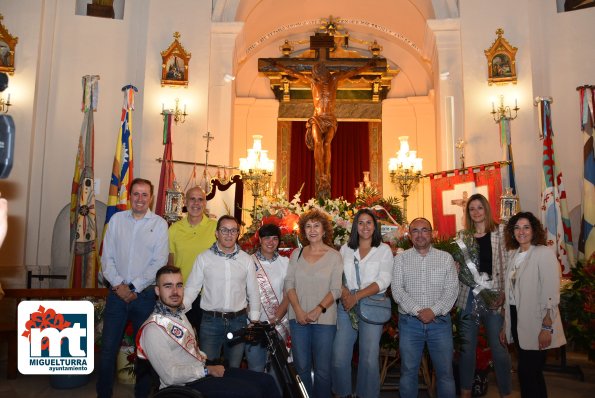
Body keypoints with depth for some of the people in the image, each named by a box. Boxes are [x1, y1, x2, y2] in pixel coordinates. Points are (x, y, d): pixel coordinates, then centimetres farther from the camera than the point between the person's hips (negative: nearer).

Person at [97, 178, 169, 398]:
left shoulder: (159, 224, -2)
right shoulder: (116, 219, 5)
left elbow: (159, 263, -7)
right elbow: (107, 257, 3)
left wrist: (134, 288, -10)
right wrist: (118, 285, -8)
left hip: (145, 294, -2)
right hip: (117, 292, 2)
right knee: (108, 347, 5)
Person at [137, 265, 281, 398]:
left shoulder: (179, 314, 12)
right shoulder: (153, 328, -17)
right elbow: (170, 376, -22)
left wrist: (205, 358, 6)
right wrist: (207, 370, -14)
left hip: (204, 369, 9)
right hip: (188, 385, -9)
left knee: (267, 382, 0)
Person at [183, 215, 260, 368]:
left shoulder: (246, 259, 4)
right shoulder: (204, 258, -1)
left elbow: (253, 291, 8)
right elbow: (192, 288, -2)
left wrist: (254, 321, 6)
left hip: (238, 321, 2)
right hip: (211, 321, -2)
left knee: (234, 369, 14)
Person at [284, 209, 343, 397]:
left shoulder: (334, 256, -1)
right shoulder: (297, 254, 6)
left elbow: (336, 290, -5)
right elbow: (289, 284, 3)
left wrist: (319, 309, -16)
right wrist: (298, 310, -9)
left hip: (324, 319, -2)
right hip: (298, 317, 2)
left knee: (322, 368, 3)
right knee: (301, 366, 8)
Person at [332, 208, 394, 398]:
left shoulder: (384, 249, 5)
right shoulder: (346, 249, 13)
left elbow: (384, 280, -6)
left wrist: (357, 296, -15)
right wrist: (344, 292, -14)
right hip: (346, 305, 2)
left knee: (369, 358, -1)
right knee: (339, 357, 0)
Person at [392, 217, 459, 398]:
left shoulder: (446, 258, 5)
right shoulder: (401, 259, 5)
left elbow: (452, 289, -2)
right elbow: (397, 290, -3)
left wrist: (434, 310, -15)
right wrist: (417, 311, -15)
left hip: (440, 321, 0)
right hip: (409, 322, 0)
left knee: (445, 372, 6)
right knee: (408, 371, 9)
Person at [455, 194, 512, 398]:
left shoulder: (499, 231, 3)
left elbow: (506, 265, -1)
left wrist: (503, 293, -9)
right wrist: (457, 294, 4)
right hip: (468, 295, 3)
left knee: (498, 345, 1)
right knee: (467, 345, 9)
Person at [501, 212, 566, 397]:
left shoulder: (544, 253, -11)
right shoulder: (514, 255, 10)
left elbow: (551, 294, -16)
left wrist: (547, 328, -20)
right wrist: (506, 325, 14)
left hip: (535, 326, -7)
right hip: (517, 322, 7)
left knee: (528, 373, -2)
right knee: (531, 372, 16)